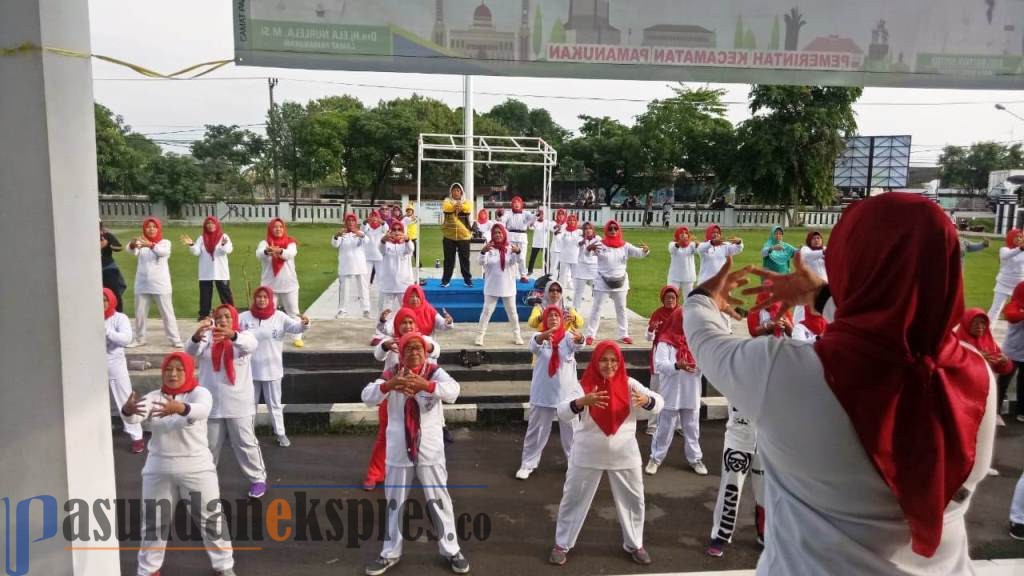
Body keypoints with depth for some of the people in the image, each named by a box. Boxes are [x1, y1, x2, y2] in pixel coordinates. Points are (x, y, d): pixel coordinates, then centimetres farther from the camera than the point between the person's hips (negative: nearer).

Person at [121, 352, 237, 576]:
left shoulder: (199, 393, -9)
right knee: (154, 521, 13)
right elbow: (136, 417, -21)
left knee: (211, 518, 5)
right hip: (158, 469, 3)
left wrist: (180, 408, -55)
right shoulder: (153, 397, 0)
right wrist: (128, 410, -45)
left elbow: (201, 410, -34)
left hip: (197, 468, -2)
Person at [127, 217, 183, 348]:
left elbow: (163, 251, -23)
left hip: (160, 285, -3)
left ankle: (175, 339, 3)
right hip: (142, 285, 3)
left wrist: (151, 245, -42)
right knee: (140, 314, 10)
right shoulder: (141, 242, 7)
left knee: (167, 313, -1)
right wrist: (133, 245, -40)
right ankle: (139, 339, 23)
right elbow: (133, 251, -15)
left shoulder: (165, 242, 1)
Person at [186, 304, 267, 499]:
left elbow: (251, 345, -29)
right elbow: (191, 351, -22)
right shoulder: (207, 337, -1)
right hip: (211, 403, 2)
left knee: (245, 442, 7)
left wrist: (232, 335, -52)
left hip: (238, 403, -2)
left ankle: (258, 479, 22)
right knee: (208, 444, 16)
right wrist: (197, 336, -47)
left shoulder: (243, 336, -5)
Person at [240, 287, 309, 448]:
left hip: (272, 368, -1)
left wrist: (304, 323, -42)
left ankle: (280, 434, 22)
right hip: (250, 369, 1)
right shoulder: (245, 317, -6)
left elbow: (296, 327, -19)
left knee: (274, 403, 11)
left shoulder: (279, 317, -9)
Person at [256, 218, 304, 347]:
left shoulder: (290, 242, 1)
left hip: (289, 284, 1)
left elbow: (291, 253, -22)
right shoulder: (264, 243, -1)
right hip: (270, 285, 0)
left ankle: (297, 338, 15)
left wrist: (279, 251, -44)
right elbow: (259, 253, -23)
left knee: (293, 312, 6)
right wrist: (267, 251, -48)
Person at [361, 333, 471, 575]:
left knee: (440, 501, 7)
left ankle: (451, 550, 22)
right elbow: (367, 397, -19)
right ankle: (391, 553, 28)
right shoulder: (390, 375, -2)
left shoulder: (434, 372, -7)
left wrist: (426, 385, -46)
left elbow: (453, 390, -27)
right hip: (398, 451, 2)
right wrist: (387, 385, -39)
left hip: (430, 450, -2)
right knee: (394, 502, 14)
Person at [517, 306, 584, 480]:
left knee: (571, 430, 13)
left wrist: (580, 338, -52)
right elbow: (534, 345, -28)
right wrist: (544, 336, -51)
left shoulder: (568, 336, -3)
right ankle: (528, 464, 21)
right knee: (536, 430, 8)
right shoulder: (539, 336, -4)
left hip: (567, 392, 1)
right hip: (543, 393, 0)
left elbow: (577, 344, -26)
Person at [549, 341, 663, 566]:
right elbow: (562, 413, -24)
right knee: (573, 499, 7)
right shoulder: (585, 385, -11)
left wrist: (645, 400, -38)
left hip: (624, 455, 2)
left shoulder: (629, 384, -6)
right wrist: (583, 401, -43)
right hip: (587, 455, -2)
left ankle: (634, 544, 34)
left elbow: (658, 403, -14)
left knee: (633, 500, 13)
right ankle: (561, 545, 25)